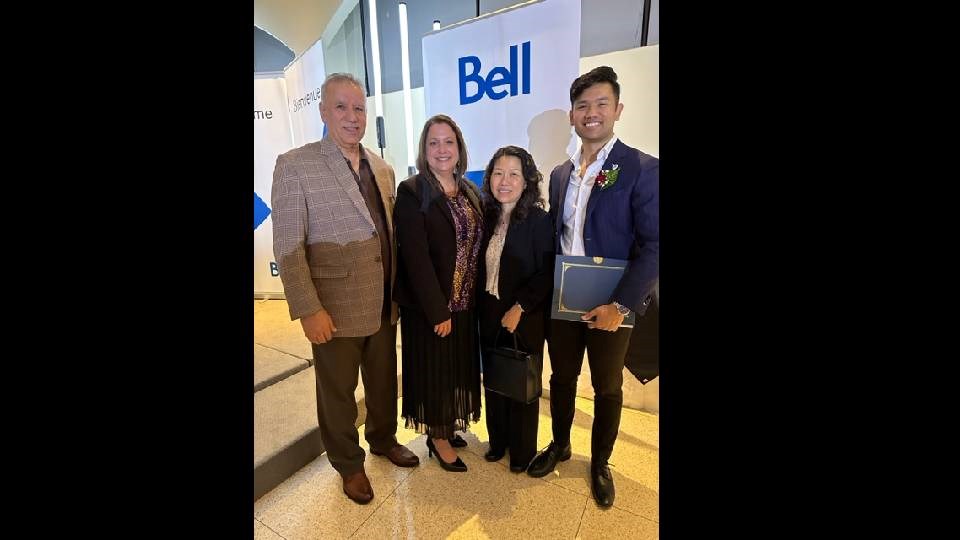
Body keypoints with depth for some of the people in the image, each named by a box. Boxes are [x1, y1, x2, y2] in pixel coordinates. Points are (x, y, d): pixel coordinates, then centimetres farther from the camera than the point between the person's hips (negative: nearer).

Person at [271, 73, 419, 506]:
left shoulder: (383, 169, 8)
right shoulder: (294, 165, -8)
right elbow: (288, 248, -12)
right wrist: (309, 310, -16)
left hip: (384, 305, 5)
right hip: (335, 310, -5)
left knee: (384, 382, 21)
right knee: (338, 393, 15)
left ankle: (383, 440, 47)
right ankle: (348, 463, 40)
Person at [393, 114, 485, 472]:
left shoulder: (471, 192, 7)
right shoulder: (411, 192, -13)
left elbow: (478, 246, 7)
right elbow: (415, 257, -18)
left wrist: (478, 297, 2)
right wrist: (438, 311, -19)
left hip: (466, 303, 6)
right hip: (428, 305, -6)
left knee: (460, 367, 19)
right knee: (434, 370, 10)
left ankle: (450, 424, 42)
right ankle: (437, 436, 32)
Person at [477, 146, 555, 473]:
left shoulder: (539, 220, -12)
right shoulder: (486, 217, 2)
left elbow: (546, 274, -14)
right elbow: (482, 268, 7)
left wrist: (518, 308, -19)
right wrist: (482, 308, 0)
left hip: (524, 319, -4)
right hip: (489, 317, 5)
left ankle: (522, 451, 34)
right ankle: (498, 441, 39)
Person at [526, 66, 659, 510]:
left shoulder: (643, 169, -9)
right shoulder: (560, 174, 7)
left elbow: (653, 245, -14)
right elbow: (554, 237, 10)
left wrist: (620, 304, -20)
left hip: (611, 305, -4)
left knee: (607, 388, 15)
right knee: (561, 378, 18)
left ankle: (600, 464, 39)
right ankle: (559, 445, 43)